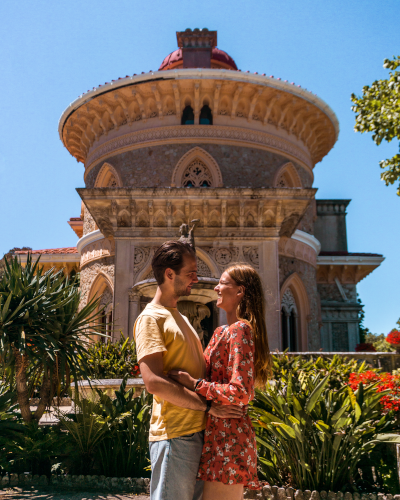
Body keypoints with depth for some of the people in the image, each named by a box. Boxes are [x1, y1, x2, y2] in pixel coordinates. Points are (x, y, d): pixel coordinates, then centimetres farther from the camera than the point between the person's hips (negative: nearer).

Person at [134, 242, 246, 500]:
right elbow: (154, 381, -21)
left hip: (199, 431, 9)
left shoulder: (181, 318, 20)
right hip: (176, 435, -9)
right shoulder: (151, 318, -9)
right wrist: (210, 406, -18)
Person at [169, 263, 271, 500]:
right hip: (223, 434, 10)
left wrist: (194, 383, -17)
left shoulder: (240, 330, -14)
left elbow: (241, 392, -21)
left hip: (228, 437, -10)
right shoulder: (222, 331, 16)